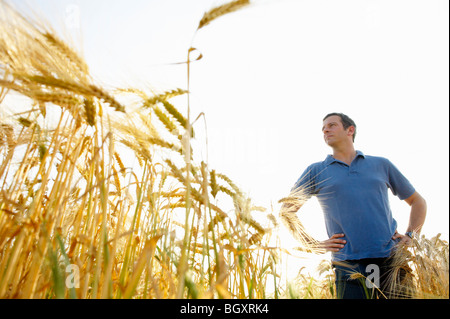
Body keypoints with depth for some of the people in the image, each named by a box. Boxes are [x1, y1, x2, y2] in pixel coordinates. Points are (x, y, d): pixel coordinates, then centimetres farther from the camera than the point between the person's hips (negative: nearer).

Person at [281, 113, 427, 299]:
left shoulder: (381, 164, 14)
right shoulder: (316, 171, 8)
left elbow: (417, 201, 23)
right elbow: (287, 210, 10)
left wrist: (410, 235, 7)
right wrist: (314, 245, 1)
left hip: (392, 262, 2)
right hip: (349, 267, -1)